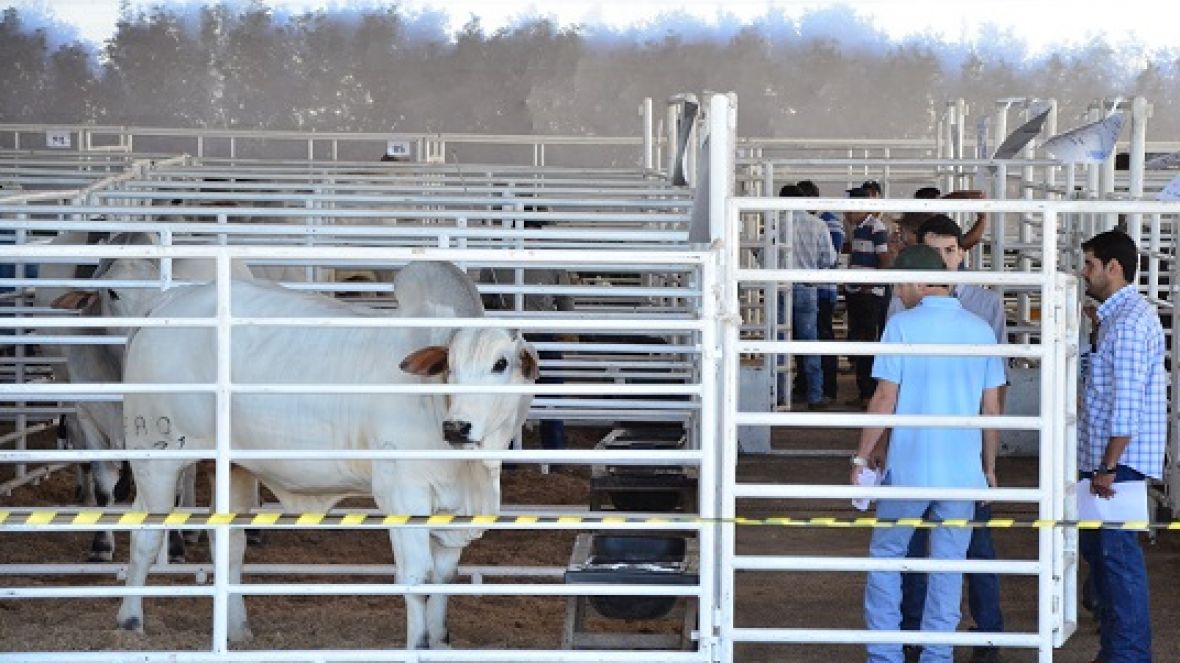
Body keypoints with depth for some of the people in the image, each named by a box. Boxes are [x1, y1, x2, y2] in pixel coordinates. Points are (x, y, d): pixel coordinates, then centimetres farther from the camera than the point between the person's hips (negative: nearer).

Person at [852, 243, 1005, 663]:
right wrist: (989, 467, 17)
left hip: (908, 467, -3)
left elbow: (885, 399, -9)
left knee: (886, 555, 12)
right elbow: (992, 407, 7)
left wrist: (863, 455, 1)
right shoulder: (980, 329, 4)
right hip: (962, 471, 3)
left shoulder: (902, 325, -8)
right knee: (948, 565, 10)